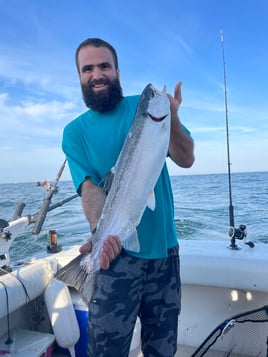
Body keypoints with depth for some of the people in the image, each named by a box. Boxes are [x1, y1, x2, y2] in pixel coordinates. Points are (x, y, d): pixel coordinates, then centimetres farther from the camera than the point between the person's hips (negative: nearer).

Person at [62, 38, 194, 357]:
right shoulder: (75, 131, 0)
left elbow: (186, 159, -4)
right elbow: (89, 186, -12)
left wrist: (171, 118, -21)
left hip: (164, 248, 2)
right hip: (117, 252, -1)